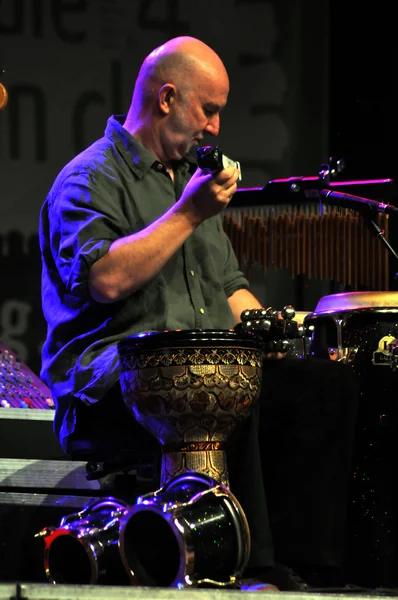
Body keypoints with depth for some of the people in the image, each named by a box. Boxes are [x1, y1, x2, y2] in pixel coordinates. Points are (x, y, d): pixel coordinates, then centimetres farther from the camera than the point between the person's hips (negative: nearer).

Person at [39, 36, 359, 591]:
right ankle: (251, 567, -35)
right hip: (109, 375, -8)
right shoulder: (89, 181, -2)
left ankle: (305, 559, -22)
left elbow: (228, 283, 32)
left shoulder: (192, 174, 26)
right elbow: (105, 279, -20)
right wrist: (188, 214, -15)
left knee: (324, 386, -17)